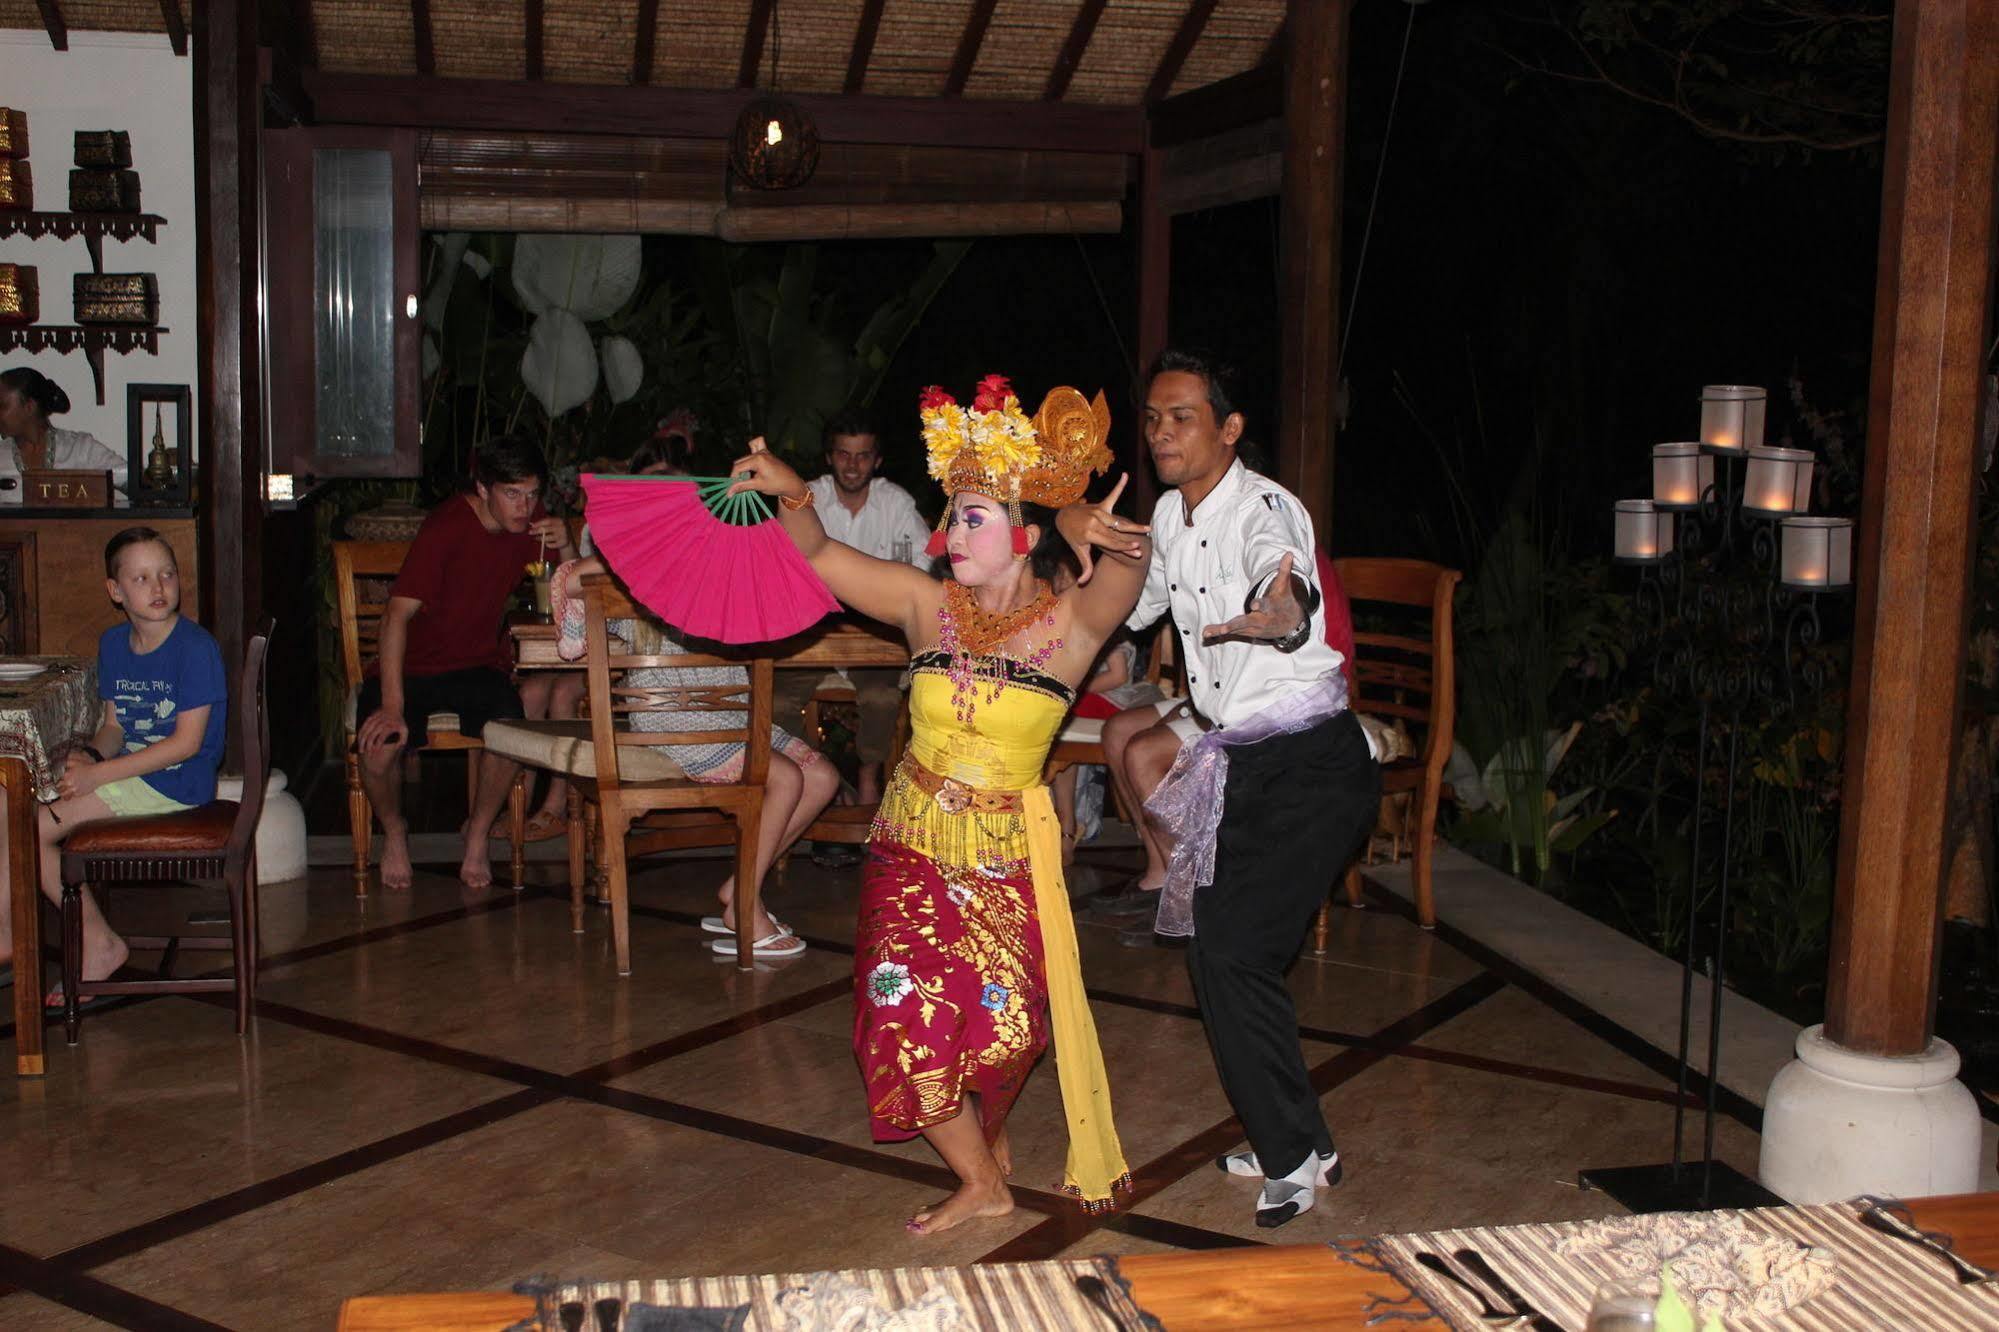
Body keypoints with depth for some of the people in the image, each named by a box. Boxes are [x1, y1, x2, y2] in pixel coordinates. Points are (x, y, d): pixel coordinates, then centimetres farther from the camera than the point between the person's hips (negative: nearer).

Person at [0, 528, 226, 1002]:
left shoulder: (195, 647, -15)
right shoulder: (113, 643, 9)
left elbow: (187, 742, -19)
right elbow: (114, 726, 14)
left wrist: (98, 773, -20)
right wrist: (90, 755, -11)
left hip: (174, 782, -8)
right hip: (129, 770, 8)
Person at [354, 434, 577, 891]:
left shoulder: (529, 523, -1)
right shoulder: (447, 527, -19)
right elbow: (397, 615, -24)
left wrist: (566, 548, -17)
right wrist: (392, 707, -32)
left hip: (478, 666, 3)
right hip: (411, 666, -3)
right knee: (379, 747, -30)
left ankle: (478, 831, -3)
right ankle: (394, 830, 6)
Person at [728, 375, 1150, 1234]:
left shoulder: (1070, 625, -9)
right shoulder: (929, 606, -2)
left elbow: (1131, 561, -26)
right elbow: (819, 558, 0)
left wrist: (1107, 536, -48)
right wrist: (791, 494, -18)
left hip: (1008, 857, -2)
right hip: (911, 847, 2)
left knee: (1003, 1021, -13)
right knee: (911, 1015, -10)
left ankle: (987, 1130, 22)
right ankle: (983, 1181, 13)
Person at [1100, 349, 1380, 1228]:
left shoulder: (1265, 509, -19)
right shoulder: (1170, 514, 7)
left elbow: (1283, 581, -45)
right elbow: (1129, 606, 27)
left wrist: (1278, 611, -66)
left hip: (1310, 766, -9)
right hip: (1243, 761, 9)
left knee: (1233, 951, -14)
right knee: (1218, 949, 9)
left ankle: (1296, 1155, 2)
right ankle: (1288, 1143, 25)